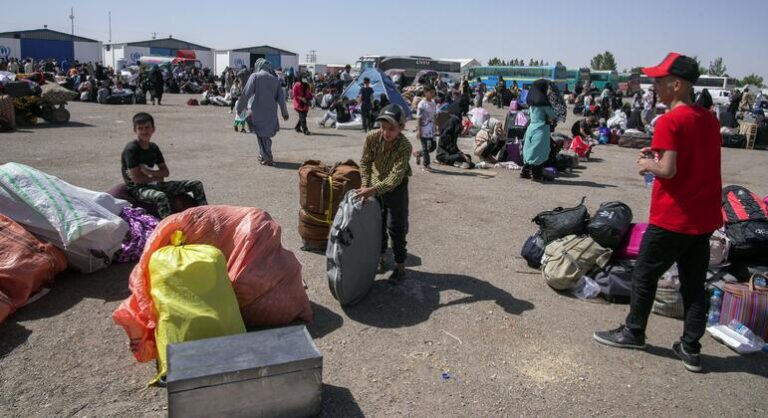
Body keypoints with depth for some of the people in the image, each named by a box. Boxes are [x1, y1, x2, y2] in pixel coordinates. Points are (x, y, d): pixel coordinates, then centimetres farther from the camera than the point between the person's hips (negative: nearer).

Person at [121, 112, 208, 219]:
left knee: (196, 185, 0)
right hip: (137, 188, -7)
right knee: (160, 196, -44)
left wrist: (149, 172, -13)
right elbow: (137, 178, -19)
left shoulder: (153, 148, 8)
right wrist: (157, 177, -7)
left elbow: (166, 172, 6)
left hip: (153, 185, 7)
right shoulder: (131, 149, -13)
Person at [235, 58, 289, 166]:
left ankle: (267, 158, 3)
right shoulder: (275, 79, 6)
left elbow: (246, 93, -10)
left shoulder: (255, 76, -4)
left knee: (261, 134, 5)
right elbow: (281, 97, 7)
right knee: (267, 133, 19)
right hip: (271, 112, 4)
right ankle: (263, 155, 28)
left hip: (257, 111, -4)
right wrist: (285, 113, 15)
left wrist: (240, 108, -2)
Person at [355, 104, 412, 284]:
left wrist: (373, 190, -43)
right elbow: (365, 162, -6)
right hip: (375, 185, 4)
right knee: (377, 224, 15)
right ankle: (379, 256, 35)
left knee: (396, 228, -1)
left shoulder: (405, 146, -29)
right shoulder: (372, 138, -19)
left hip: (395, 188, -4)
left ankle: (400, 266, 14)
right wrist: (365, 186, -16)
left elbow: (395, 177, -34)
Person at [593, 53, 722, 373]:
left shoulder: (670, 121, -16)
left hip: (672, 218, -7)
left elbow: (668, 170, -22)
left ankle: (633, 332, 25)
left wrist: (648, 164, -3)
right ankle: (690, 349, 20)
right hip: (704, 218, 8)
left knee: (645, 274, 10)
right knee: (694, 283, 13)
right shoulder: (709, 119, 8)